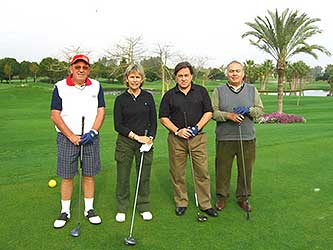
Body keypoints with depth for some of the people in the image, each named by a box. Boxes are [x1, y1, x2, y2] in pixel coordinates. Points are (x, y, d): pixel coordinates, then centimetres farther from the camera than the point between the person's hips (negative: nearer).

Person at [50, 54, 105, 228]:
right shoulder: (60, 87, -1)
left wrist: (92, 132, -10)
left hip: (90, 138, 2)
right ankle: (65, 211, 19)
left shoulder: (96, 86, 5)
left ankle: (89, 209, 22)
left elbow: (101, 111, 4)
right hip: (67, 138, -1)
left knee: (89, 175, 7)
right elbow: (55, 115, -4)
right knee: (67, 176, 4)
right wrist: (71, 136, -11)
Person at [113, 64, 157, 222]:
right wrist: (136, 136, -13)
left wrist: (151, 138, -9)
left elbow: (153, 121, 6)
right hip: (125, 142, -1)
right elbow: (118, 125, -5)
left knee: (144, 176, 9)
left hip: (145, 142, 2)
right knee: (123, 177, 5)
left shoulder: (148, 97, 4)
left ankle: (144, 207, 27)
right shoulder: (121, 99, -2)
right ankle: (121, 208, 23)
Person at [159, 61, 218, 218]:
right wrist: (177, 131, -9)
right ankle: (181, 203, 21)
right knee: (177, 173, 6)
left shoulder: (201, 91, 7)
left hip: (198, 138, 0)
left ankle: (205, 204, 14)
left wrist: (197, 127, -9)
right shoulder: (170, 95, 5)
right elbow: (163, 117, 4)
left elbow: (208, 112, 5)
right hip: (176, 139, 0)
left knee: (202, 172, 1)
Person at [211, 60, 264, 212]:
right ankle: (221, 197, 23)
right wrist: (228, 115, -18)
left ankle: (242, 197, 25)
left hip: (247, 138, 2)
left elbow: (260, 110, 7)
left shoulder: (252, 90, 11)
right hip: (224, 138, -1)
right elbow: (212, 112, -2)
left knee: (246, 169, 8)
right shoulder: (219, 91, 5)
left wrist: (248, 110, -13)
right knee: (223, 169, 6)